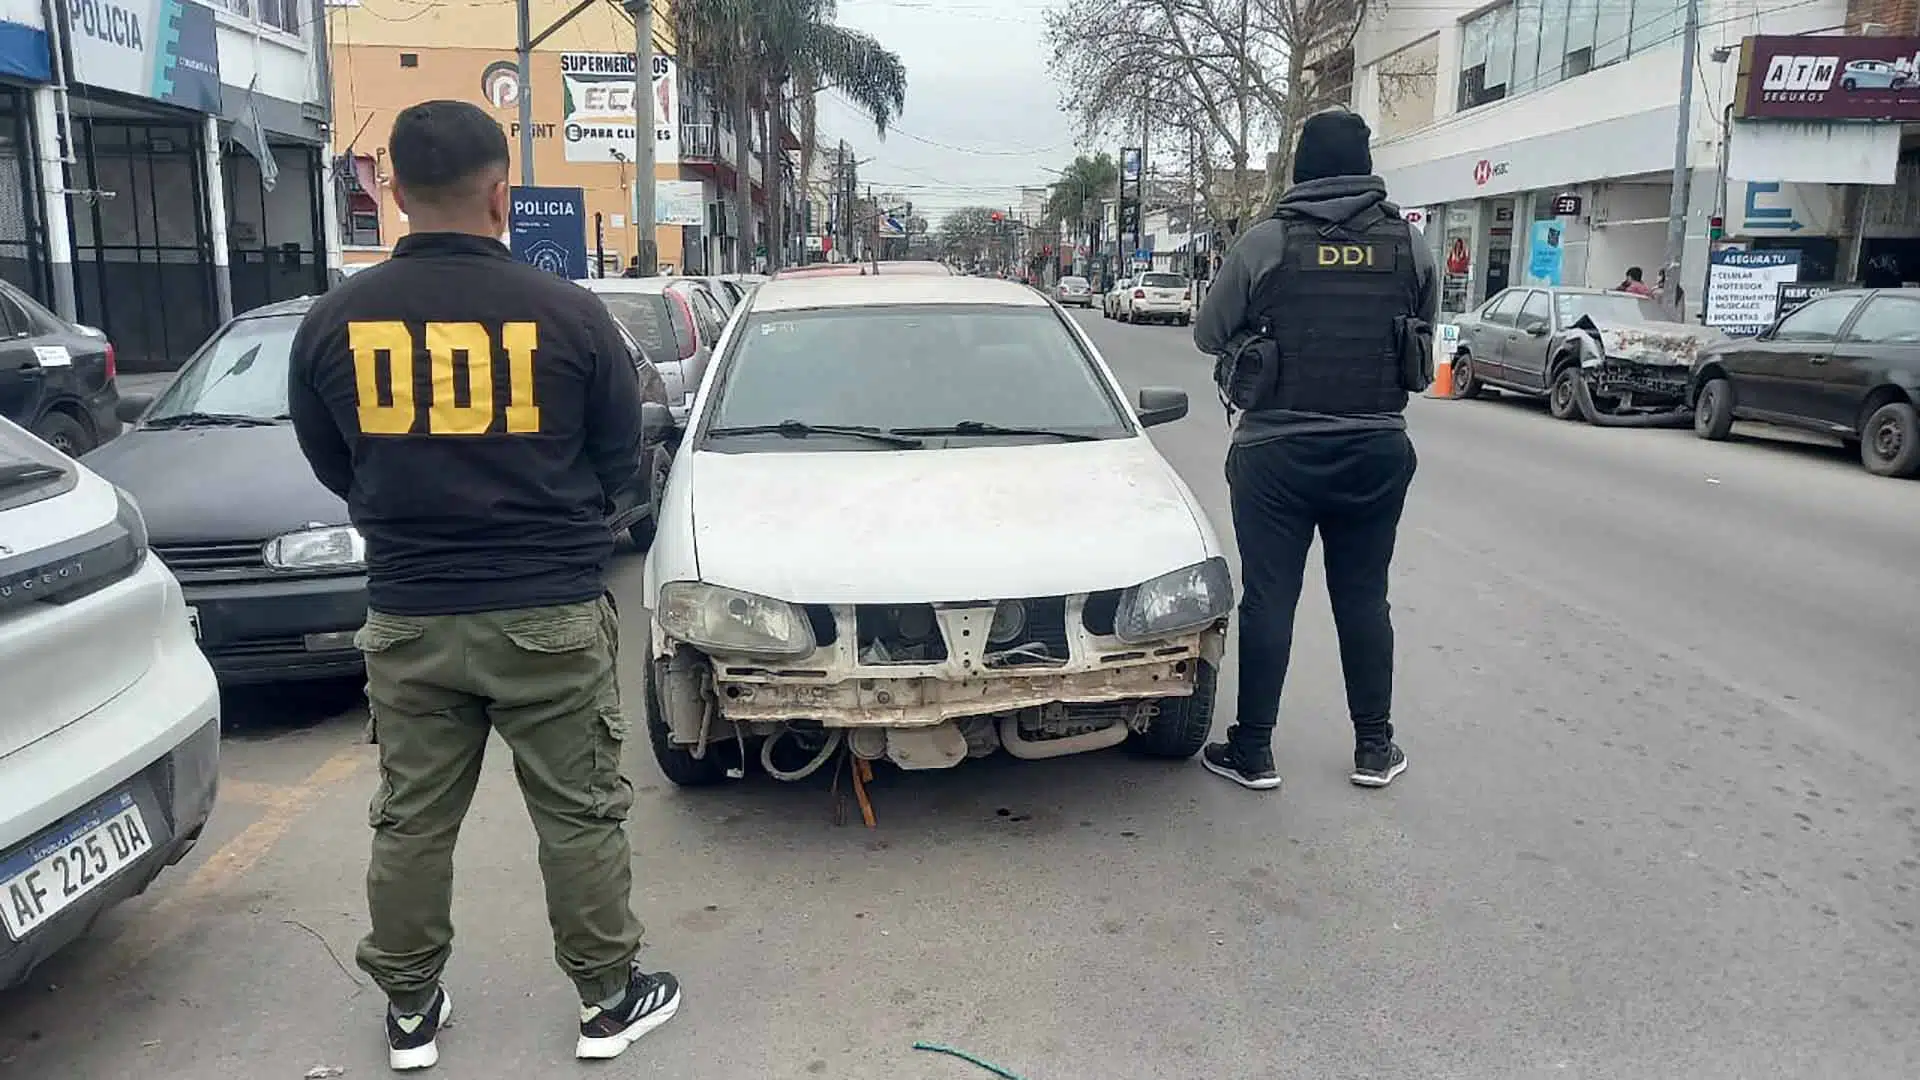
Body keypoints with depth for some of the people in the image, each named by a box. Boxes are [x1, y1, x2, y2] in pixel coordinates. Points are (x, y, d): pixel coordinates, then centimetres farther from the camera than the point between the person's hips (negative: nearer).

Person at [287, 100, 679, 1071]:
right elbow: (618, 464, 0)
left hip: (408, 617, 3)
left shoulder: (334, 321, -4)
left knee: (411, 821, 16)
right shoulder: (567, 312, -11)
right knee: (580, 815, 10)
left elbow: (333, 469, 9)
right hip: (550, 613, -2)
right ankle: (608, 1001, 23)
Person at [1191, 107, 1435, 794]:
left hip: (1278, 451, -3)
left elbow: (1208, 335, 1)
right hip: (1377, 450, 3)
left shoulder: (1265, 243, -8)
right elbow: (1424, 340, 12)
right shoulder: (1410, 246, 2)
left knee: (1268, 598, 4)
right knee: (1364, 597, 13)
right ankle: (1374, 748, 21)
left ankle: (1252, 751, 10)